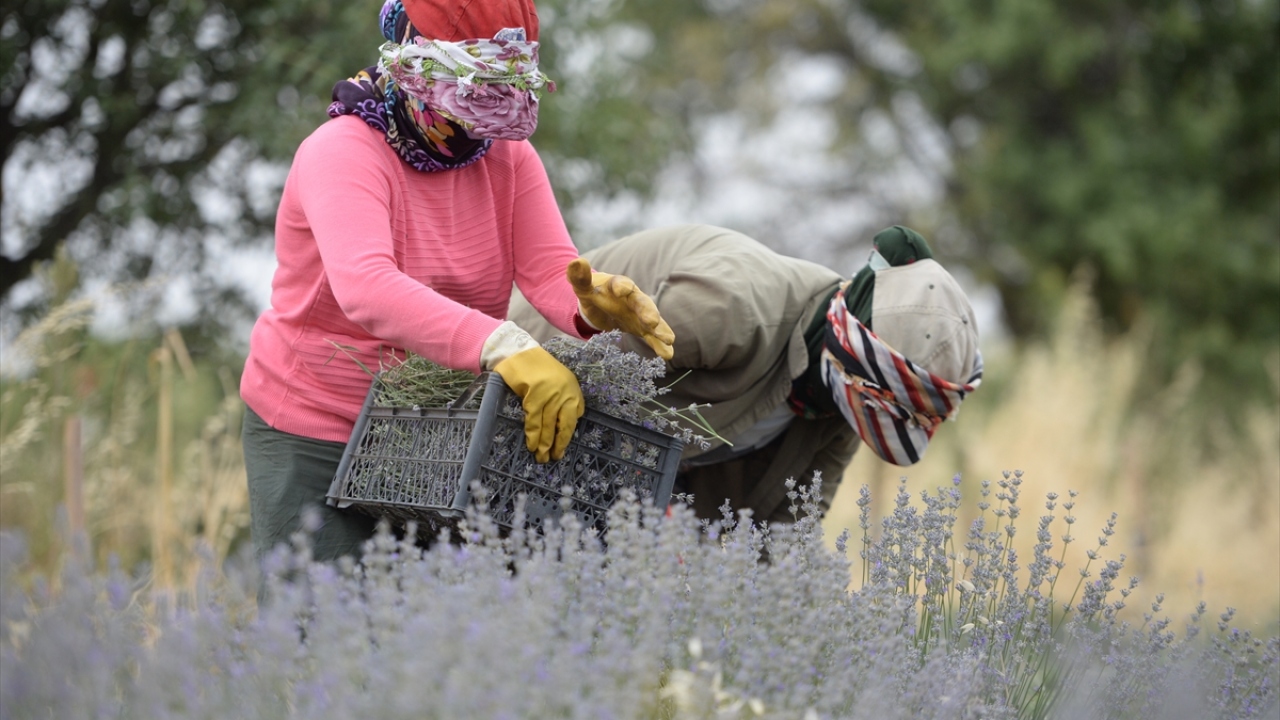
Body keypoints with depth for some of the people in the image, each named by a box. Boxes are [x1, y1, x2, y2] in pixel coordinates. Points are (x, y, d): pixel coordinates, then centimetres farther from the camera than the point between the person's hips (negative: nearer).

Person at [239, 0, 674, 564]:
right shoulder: (342, 154, -21)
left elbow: (551, 270, -12)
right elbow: (365, 286, -38)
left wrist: (594, 305, -39)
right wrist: (502, 346, -52)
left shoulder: (507, 156, 0)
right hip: (317, 436, -5)